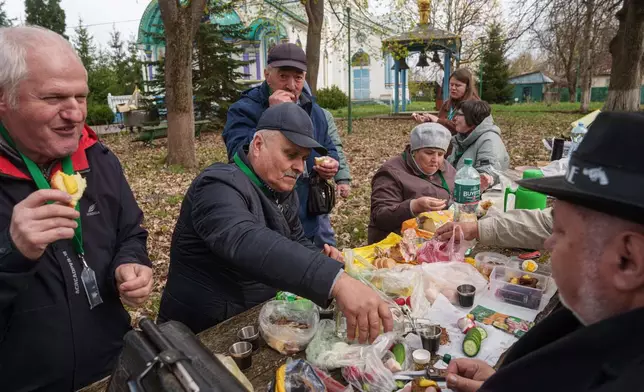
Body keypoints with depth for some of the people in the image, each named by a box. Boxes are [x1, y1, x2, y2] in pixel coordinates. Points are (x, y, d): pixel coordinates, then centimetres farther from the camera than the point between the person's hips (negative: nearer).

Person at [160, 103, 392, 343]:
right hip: (205, 335, -7)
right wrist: (336, 280, -52)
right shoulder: (220, 186, -22)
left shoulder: (282, 190, 6)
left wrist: (321, 261, -5)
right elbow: (247, 244, -41)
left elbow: (297, 242, 18)